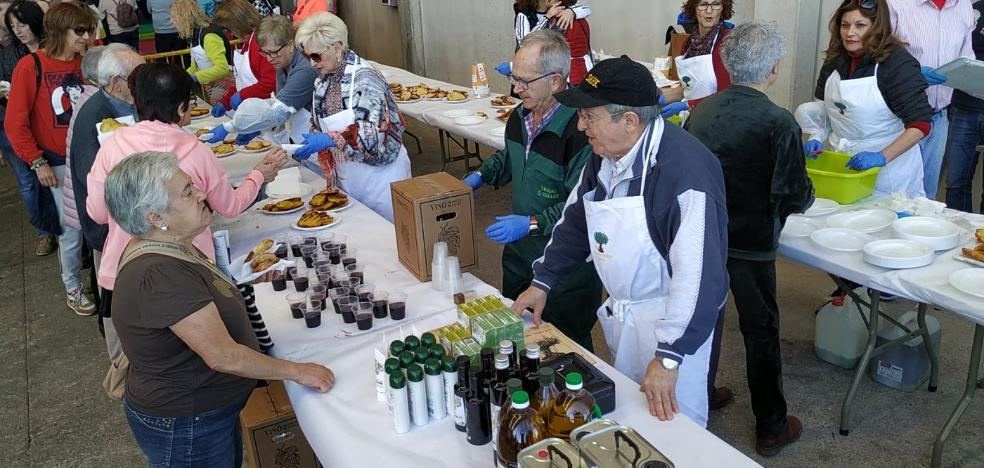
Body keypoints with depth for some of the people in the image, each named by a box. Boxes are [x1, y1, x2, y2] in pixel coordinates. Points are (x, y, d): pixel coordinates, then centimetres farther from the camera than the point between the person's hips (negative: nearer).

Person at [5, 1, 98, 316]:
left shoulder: (86, 63, 2)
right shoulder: (31, 66, -9)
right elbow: (15, 123, -7)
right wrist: (37, 162, -8)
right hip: (61, 163, -3)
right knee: (72, 228, 3)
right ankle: (72, 288, 24)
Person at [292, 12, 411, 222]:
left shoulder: (364, 78, -18)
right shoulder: (322, 81, 4)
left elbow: (376, 134, -25)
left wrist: (331, 140, -33)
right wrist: (311, 143, -5)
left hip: (380, 177, -6)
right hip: (347, 180, 7)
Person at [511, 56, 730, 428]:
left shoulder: (686, 172, -31)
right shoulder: (605, 152, -4)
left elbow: (699, 275, -32)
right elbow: (576, 217, 10)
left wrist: (669, 357, -32)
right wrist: (541, 282, 8)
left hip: (669, 319, -8)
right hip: (621, 310, 8)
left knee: (670, 420, 9)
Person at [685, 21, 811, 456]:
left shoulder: (702, 110, -4)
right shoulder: (780, 123, -19)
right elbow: (794, 197, -17)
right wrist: (805, 192, 6)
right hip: (750, 244, -5)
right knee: (761, 332, 11)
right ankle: (771, 428, 26)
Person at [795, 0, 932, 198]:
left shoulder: (898, 63, -15)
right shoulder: (835, 59, 1)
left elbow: (921, 124, -17)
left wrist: (882, 157, -26)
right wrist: (816, 137, -3)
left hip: (888, 170, -4)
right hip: (841, 164, 5)